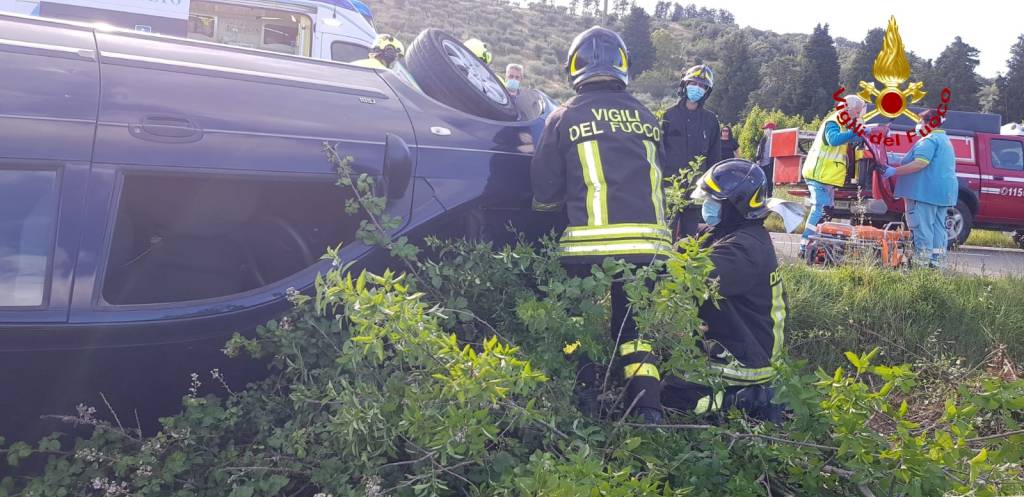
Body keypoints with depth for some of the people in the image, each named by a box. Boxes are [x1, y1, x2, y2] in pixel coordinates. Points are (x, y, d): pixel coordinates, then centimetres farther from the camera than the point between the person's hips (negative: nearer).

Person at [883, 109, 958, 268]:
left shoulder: (929, 140, -11)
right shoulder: (945, 140, 24)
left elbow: (921, 163, -24)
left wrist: (895, 171, -20)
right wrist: (899, 161, 26)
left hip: (926, 192, -10)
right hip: (945, 193, 10)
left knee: (923, 227, -9)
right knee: (938, 227, 12)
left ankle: (922, 260, -10)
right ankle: (938, 261, 14)